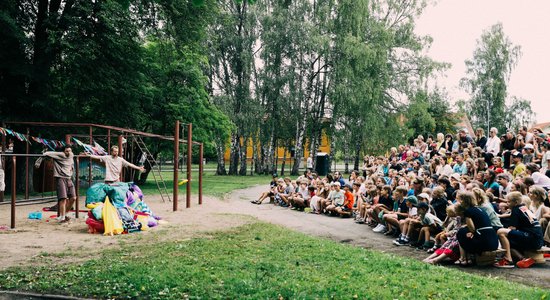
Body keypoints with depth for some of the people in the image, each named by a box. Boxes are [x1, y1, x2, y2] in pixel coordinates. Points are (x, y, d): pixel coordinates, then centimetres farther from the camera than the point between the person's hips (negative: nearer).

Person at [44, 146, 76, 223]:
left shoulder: (71, 156, 12)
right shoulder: (59, 155, -5)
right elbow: (48, 153, -6)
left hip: (69, 179, 6)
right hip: (61, 179, -6)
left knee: (73, 198, 3)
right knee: (63, 198, -13)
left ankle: (65, 213, 21)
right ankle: (62, 217, -8)